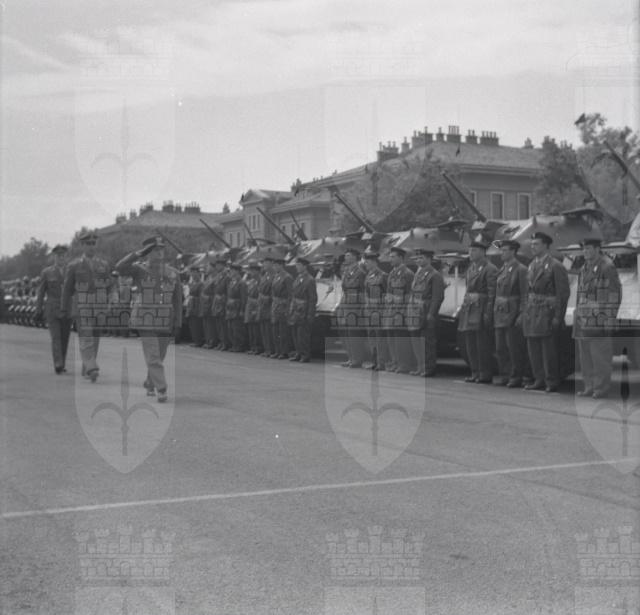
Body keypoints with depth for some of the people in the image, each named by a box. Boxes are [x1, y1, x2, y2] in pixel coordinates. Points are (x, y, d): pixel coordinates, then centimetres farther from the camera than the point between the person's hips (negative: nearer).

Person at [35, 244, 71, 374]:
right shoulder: (46, 273, 3)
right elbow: (41, 293, 4)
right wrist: (38, 312, 1)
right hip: (51, 311, -2)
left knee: (64, 339, 5)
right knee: (55, 337, -14)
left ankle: (61, 365, 17)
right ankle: (58, 365, -23)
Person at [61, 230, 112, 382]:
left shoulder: (104, 264, 7)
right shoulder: (74, 265, -1)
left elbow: (109, 287, 13)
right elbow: (67, 289, 4)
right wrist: (64, 310, 5)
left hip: (100, 308, 3)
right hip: (82, 308, -3)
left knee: (94, 339, 7)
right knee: (85, 338, -14)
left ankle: (86, 369, 20)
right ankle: (92, 369, -22)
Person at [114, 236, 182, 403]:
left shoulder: (173, 273, 3)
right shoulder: (139, 269, -4)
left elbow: (177, 300, 3)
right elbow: (120, 267, -24)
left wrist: (178, 324, -3)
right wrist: (140, 253, -25)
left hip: (165, 322, 3)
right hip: (145, 320, -3)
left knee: (159, 356, 13)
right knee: (153, 356, -10)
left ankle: (149, 385, 34)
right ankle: (161, 390, -10)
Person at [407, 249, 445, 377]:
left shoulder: (435, 275, -8)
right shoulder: (417, 274, 17)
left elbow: (438, 297, -13)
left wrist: (431, 314, -19)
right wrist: (409, 311, 12)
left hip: (426, 314, -8)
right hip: (415, 313, 8)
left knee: (428, 342, -3)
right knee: (416, 340, 9)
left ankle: (429, 368, 3)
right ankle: (420, 367, 17)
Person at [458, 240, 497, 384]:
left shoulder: (490, 269, -8)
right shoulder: (471, 268, 18)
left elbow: (492, 293, -13)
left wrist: (488, 313, -18)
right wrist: (463, 309, 15)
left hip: (481, 309, -8)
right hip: (469, 307, 8)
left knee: (482, 343, -6)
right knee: (470, 344, 9)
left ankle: (485, 375, 1)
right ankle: (475, 373, 16)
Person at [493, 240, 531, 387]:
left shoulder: (520, 270, -8)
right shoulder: (502, 270, 16)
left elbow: (525, 294, -13)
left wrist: (522, 314, -18)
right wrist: (495, 311, 12)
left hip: (512, 312, -8)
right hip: (500, 313, 8)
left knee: (514, 346, -4)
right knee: (500, 347, 9)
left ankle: (516, 376, 4)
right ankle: (504, 375, 16)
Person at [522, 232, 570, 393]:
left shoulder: (556, 266, -8)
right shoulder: (532, 265, 14)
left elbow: (564, 293, -10)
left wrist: (558, 317, -14)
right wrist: (526, 311, 15)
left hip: (547, 312, -7)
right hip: (532, 311, 7)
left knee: (548, 348, -4)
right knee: (533, 349, 8)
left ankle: (552, 383, 4)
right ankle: (539, 380, 16)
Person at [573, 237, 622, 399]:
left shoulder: (607, 267, -9)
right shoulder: (584, 268, 15)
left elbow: (615, 295, -10)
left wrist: (610, 319, -14)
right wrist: (578, 315, 17)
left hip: (600, 319, -8)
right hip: (583, 319, 8)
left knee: (600, 353, -5)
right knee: (585, 354, 8)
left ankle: (602, 388, 2)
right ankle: (589, 387, 15)